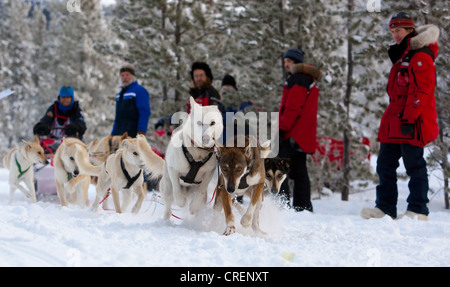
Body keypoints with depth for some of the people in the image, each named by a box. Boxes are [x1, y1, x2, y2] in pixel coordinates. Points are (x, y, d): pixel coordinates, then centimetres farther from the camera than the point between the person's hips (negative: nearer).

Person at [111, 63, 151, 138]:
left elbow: (145, 113, -12)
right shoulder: (120, 94, 23)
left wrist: (141, 132, -21)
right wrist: (113, 134, 21)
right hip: (119, 133, 8)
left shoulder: (140, 91, -4)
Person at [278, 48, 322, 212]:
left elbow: (293, 108, -18)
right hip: (304, 136, 11)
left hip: (292, 135, -11)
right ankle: (304, 206, 11)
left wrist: (282, 129, -19)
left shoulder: (298, 79, -9)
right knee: (299, 170, 11)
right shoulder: (309, 80, 24)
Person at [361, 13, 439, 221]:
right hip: (394, 121, 10)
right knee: (385, 164, 8)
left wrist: (409, 118, -21)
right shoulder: (401, 56, 20)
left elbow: (421, 91, -18)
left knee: (414, 165, -4)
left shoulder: (420, 57, -11)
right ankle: (385, 207, 13)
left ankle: (418, 211, 1)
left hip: (412, 122, -10)